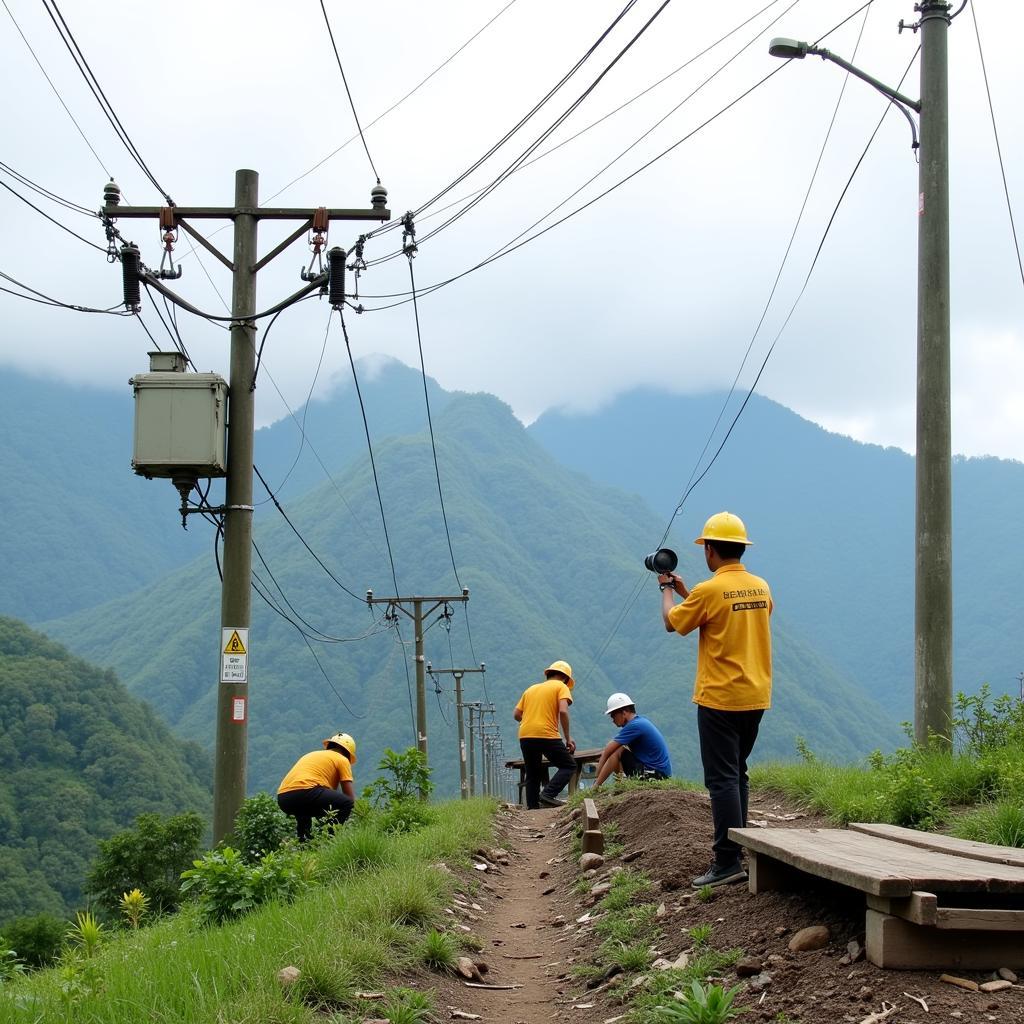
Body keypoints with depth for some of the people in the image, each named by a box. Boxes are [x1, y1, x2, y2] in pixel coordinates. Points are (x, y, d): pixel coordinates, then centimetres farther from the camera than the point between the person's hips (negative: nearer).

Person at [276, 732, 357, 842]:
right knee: (347, 803, 4)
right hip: (305, 791, -7)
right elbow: (351, 798, 10)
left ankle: (302, 843, 21)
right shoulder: (342, 759, 15)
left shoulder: (311, 755, 36)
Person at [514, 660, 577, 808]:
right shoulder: (561, 687, 6)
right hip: (547, 735, -6)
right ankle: (548, 795, -13)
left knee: (533, 775, 16)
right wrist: (568, 738, -5)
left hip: (525, 736, 6)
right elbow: (563, 711, -10)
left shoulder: (531, 689, 23)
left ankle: (532, 807, 10)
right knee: (569, 765, 5)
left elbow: (516, 714, 18)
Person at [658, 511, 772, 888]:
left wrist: (667, 589, 18)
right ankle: (735, 843, 25)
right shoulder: (761, 588, 6)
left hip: (720, 699, -7)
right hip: (756, 697, 7)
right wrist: (686, 592, 26)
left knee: (722, 779, -6)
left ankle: (728, 862, -10)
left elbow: (672, 622, 0)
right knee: (737, 774, 19)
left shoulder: (709, 591, -15)